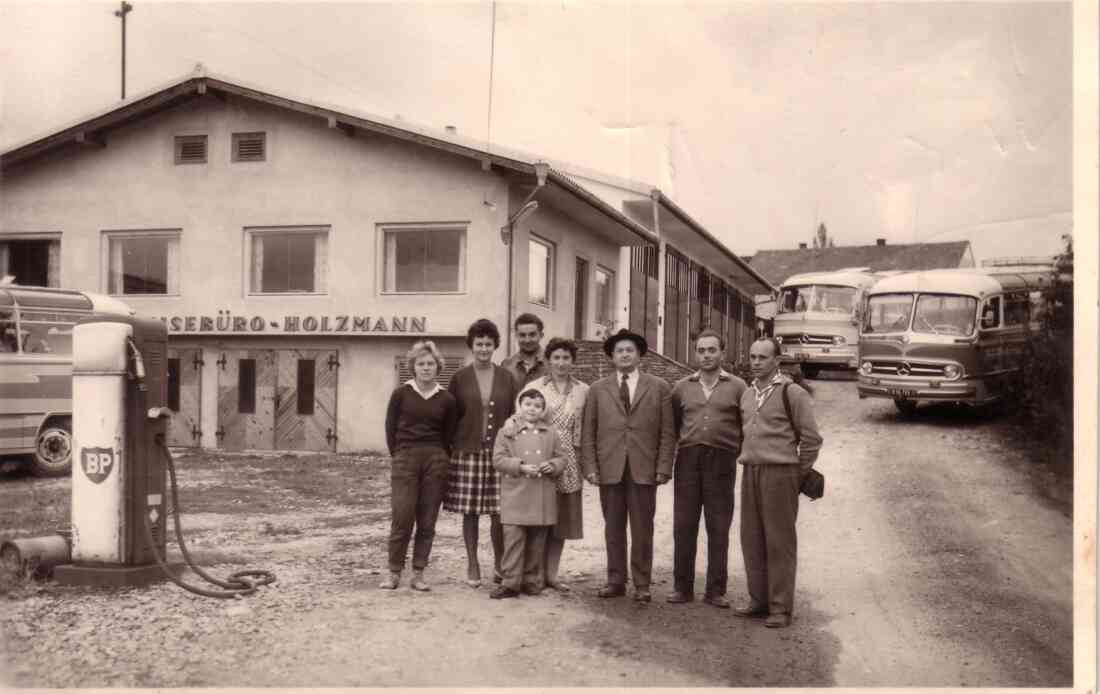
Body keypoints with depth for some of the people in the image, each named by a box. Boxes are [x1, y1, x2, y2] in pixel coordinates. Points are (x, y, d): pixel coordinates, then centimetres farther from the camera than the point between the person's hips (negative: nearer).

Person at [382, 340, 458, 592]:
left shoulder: (446, 399, 4)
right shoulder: (401, 393, 1)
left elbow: (449, 435, 12)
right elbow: (390, 428, 6)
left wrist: (439, 459, 6)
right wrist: (399, 456, 3)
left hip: (436, 461, 2)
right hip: (405, 460, -1)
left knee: (427, 521, 4)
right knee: (401, 518, -5)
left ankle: (418, 574, 12)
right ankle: (394, 573, 7)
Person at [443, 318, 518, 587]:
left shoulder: (506, 378, 7)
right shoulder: (459, 378, 4)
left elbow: (514, 416, 9)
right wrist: (448, 446, -1)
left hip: (499, 453, 1)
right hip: (467, 452, 0)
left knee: (500, 511, 0)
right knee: (470, 512, 4)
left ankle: (500, 563, 19)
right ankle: (472, 566, 17)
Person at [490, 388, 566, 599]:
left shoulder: (551, 433, 11)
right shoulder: (507, 432, 4)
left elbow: (560, 459, 14)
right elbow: (498, 459, -2)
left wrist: (552, 465, -9)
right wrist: (521, 467, -14)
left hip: (543, 497, 2)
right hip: (515, 495, -2)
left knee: (537, 542, 9)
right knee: (513, 538, -4)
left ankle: (532, 581, 20)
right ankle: (510, 583, 3)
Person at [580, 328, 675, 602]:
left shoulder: (659, 388, 6)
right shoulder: (598, 389, 9)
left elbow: (667, 433, 3)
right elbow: (588, 433, 6)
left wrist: (663, 467, -5)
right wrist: (590, 467, -3)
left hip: (644, 469, -1)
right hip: (609, 469, 1)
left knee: (642, 530, 3)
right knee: (613, 529, 6)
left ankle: (642, 584, 12)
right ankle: (615, 581, 16)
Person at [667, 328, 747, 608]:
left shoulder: (737, 387, 3)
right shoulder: (682, 387, 10)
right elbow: (672, 425, 13)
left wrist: (739, 454, -1)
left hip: (721, 461, -2)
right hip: (688, 459, 2)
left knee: (719, 528, 4)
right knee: (683, 525, 3)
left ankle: (715, 590, 12)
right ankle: (682, 587, 11)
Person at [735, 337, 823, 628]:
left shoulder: (792, 393, -8)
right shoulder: (747, 394, 12)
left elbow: (811, 438, -5)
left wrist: (799, 474, -1)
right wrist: (747, 461, 14)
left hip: (780, 474, -6)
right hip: (750, 473, 6)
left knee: (780, 542, -1)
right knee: (751, 539, 10)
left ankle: (781, 608, 7)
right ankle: (759, 599, 22)